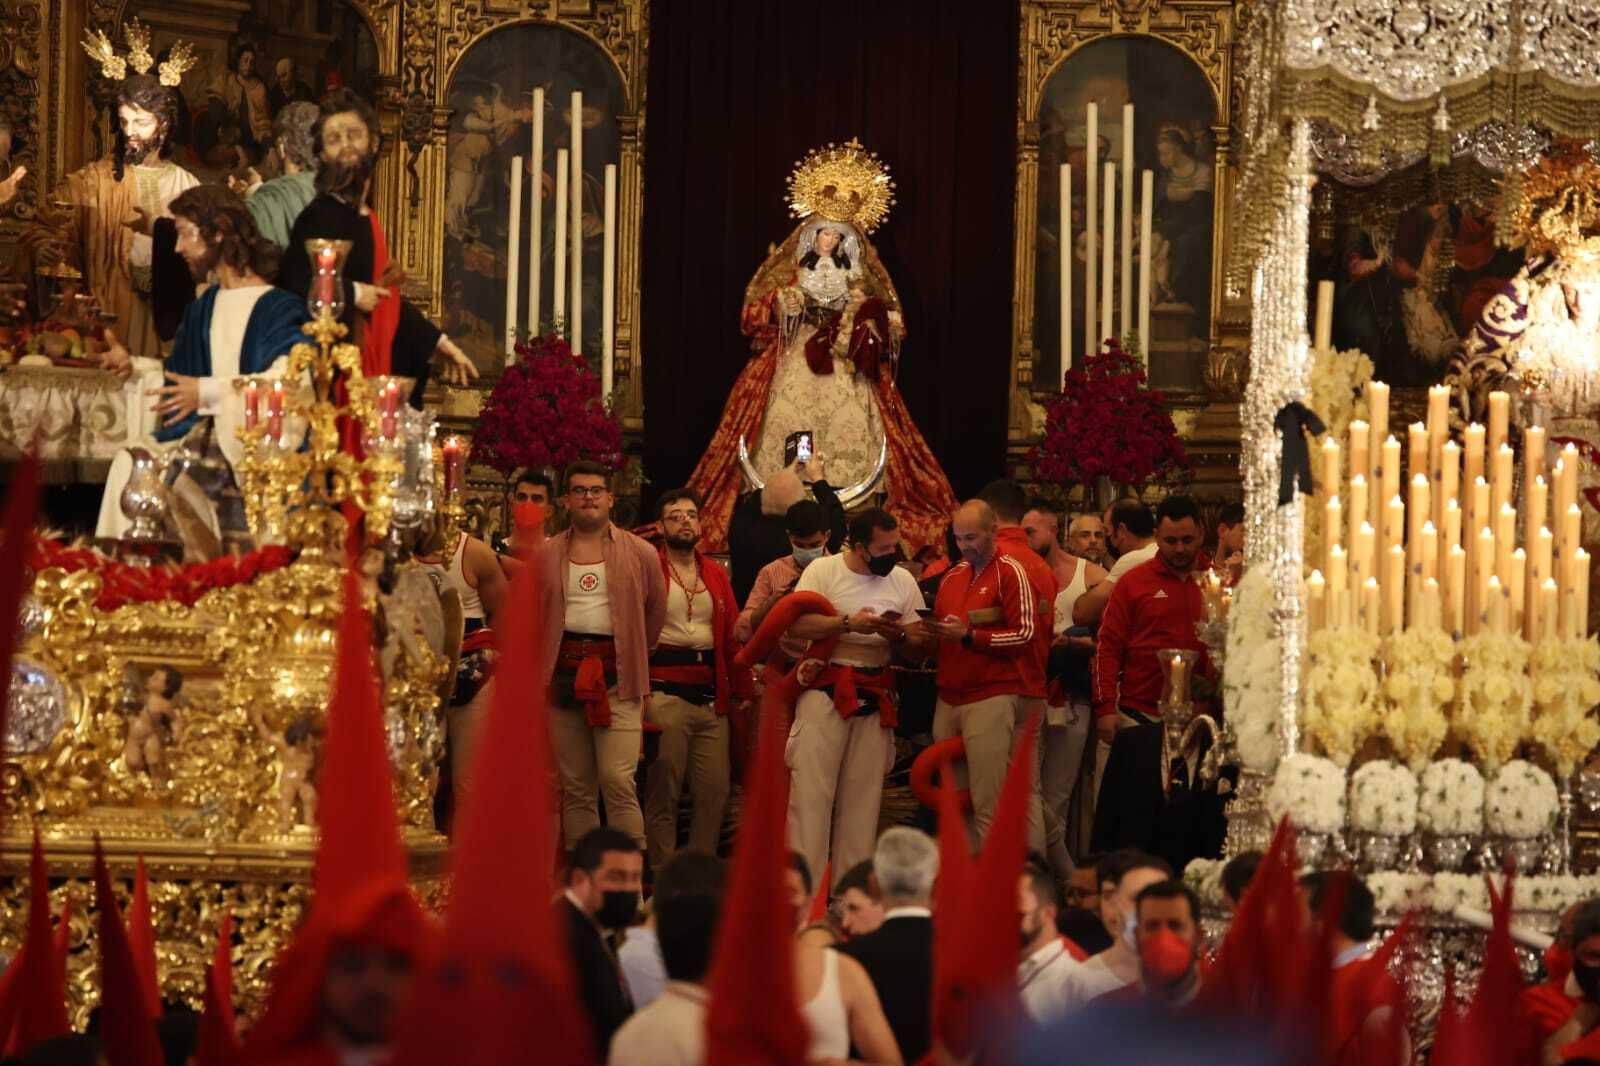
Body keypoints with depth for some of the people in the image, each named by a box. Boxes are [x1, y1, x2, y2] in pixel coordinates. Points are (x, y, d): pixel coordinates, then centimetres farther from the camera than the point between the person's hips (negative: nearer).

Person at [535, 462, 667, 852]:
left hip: (617, 676, -3)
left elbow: (656, 613, 15)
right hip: (563, 673, 3)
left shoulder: (640, 554, 4)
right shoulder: (546, 555, 10)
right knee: (575, 787, 6)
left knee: (618, 780, -14)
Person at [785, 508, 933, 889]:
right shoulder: (823, 571, -2)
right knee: (812, 787, -8)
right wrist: (849, 624, -19)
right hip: (825, 687, -4)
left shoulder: (902, 581, 10)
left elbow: (918, 647, 10)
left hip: (875, 695, 4)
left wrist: (899, 635, -11)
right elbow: (796, 623, -15)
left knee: (863, 794, 4)